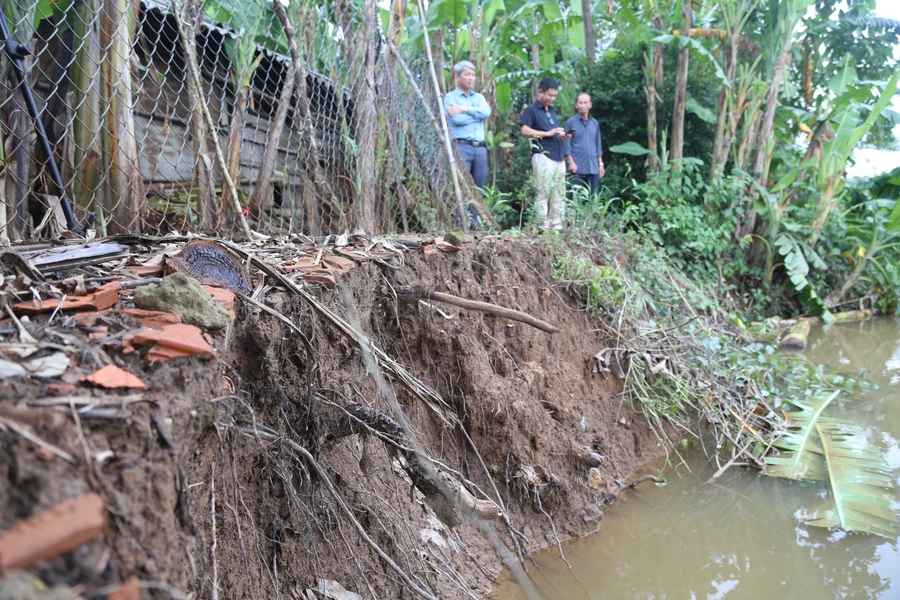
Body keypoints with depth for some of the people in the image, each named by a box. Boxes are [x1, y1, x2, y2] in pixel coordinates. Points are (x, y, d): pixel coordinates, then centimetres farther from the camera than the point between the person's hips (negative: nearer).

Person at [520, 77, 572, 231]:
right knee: (543, 193, -8)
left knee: (559, 194, 5)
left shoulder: (552, 111, 22)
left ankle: (557, 225, 9)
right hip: (543, 156, -7)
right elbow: (525, 131, -10)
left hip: (558, 156, 7)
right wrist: (548, 133, -14)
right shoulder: (531, 110, 0)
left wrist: (563, 137, 6)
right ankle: (543, 227, -6)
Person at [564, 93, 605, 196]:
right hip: (578, 167, -4)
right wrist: (571, 162, -10)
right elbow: (567, 144, -2)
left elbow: (598, 144, 16)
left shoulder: (595, 123, 14)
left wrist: (601, 164, 11)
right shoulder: (571, 122, 1)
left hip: (593, 168, 4)